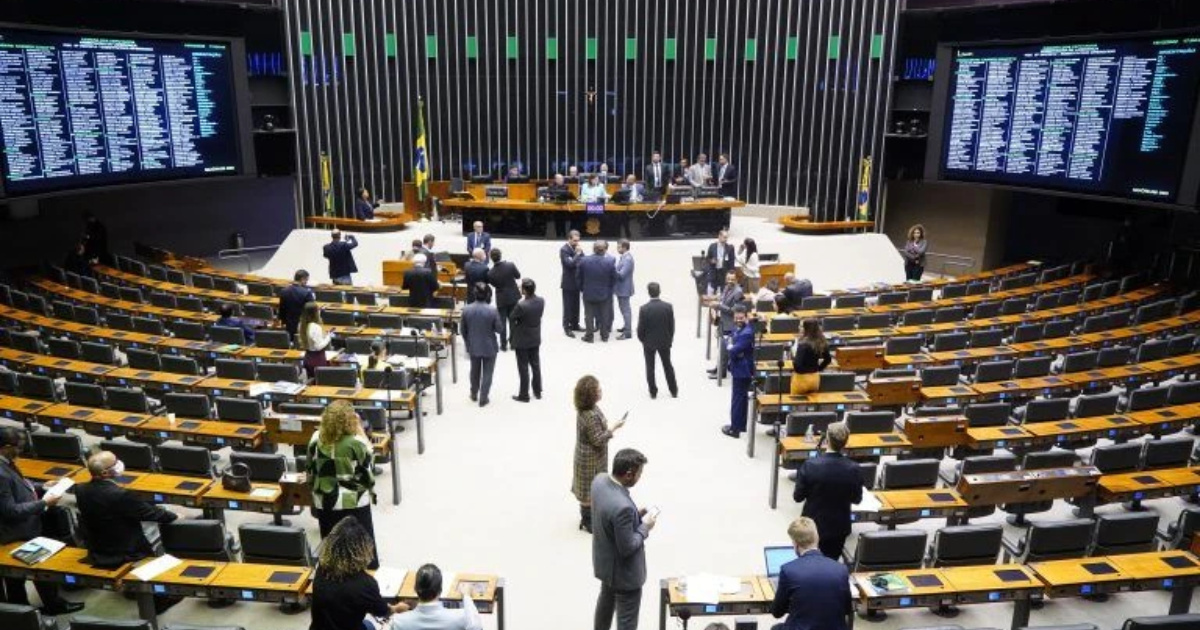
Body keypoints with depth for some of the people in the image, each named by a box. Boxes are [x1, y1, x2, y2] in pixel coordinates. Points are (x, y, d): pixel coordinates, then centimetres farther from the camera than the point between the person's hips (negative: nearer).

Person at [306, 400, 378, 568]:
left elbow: (310, 469, 3)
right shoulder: (357, 443, -21)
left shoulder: (316, 439, -7)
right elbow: (369, 464, -5)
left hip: (324, 502, 4)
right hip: (354, 503, -4)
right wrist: (360, 431, -7)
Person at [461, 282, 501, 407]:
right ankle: (483, 398, 20)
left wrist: (467, 344, 14)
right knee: (487, 373, 12)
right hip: (489, 347, -3)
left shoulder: (466, 309, -12)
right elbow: (499, 329, -12)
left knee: (475, 371, 23)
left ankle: (474, 394, 40)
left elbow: (463, 331, -2)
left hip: (473, 347, 3)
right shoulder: (492, 311, -22)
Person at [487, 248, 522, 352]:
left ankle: (504, 345, 14)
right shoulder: (510, 265, -18)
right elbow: (518, 276, -2)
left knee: (502, 322, 10)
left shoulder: (490, 273, -19)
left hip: (501, 299, -2)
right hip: (513, 296, 2)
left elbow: (493, 284, -3)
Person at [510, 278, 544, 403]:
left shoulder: (521, 306, -30)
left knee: (523, 368, 7)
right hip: (536, 339, 6)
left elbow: (511, 318, -14)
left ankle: (524, 395, 18)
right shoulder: (541, 301, -11)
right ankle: (537, 392, 30)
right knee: (536, 365, 19)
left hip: (522, 341, -6)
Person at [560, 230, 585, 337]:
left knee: (576, 305, 15)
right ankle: (567, 327, 6)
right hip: (568, 283, -7)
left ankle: (575, 324, 27)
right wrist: (578, 253, -22)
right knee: (568, 306, -1)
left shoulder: (577, 248, 6)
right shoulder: (564, 249, -14)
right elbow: (570, 263, -24)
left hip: (577, 281, 7)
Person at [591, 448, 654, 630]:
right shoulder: (622, 506, -40)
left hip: (605, 561, 8)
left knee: (606, 599, 33)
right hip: (623, 571, -8)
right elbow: (627, 548, -27)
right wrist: (645, 526, -14)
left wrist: (635, 514, -1)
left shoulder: (599, 480, -13)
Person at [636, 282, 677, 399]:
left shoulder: (643, 309, -19)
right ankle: (674, 391, 25)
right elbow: (672, 326, -6)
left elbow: (640, 328, -12)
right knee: (668, 366, 17)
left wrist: (642, 340, 6)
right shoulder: (668, 307, -13)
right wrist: (669, 339, 9)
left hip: (649, 342, -2)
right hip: (665, 341, 2)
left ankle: (653, 392, 18)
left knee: (650, 367, 12)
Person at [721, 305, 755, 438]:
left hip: (742, 370, -10)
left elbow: (733, 351, -26)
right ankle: (741, 424, 31)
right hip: (738, 369, 10)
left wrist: (730, 348, -6)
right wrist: (731, 347, -12)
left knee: (737, 399, -2)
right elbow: (728, 343, 8)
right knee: (742, 397, 19)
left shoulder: (747, 333, -23)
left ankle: (735, 428, 5)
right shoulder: (737, 328, 7)